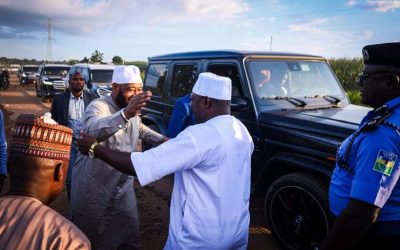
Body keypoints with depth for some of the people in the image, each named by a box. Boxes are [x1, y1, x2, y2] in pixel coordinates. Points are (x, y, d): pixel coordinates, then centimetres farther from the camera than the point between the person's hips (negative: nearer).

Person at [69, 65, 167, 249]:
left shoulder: (133, 110, 2)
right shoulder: (97, 107, -21)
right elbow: (92, 131, -45)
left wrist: (162, 139, 13)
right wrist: (125, 114, -59)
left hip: (124, 186, 6)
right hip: (93, 189, -6)